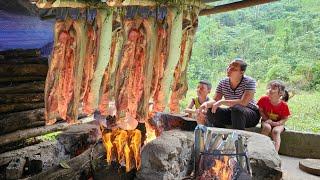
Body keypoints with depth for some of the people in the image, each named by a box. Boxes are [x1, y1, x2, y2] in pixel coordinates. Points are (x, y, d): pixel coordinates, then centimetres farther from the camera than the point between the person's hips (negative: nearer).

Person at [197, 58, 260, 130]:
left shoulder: (249, 82, -17)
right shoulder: (223, 83, -2)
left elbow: (243, 102, -29)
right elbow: (215, 100, -6)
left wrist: (222, 102, -33)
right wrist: (206, 104, -29)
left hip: (252, 114, -5)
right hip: (233, 113, 5)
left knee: (236, 108, -37)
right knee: (210, 111, -15)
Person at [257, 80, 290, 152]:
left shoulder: (284, 105, -16)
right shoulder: (264, 99, -13)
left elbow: (285, 119, -9)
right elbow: (261, 111, 0)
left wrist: (275, 123, -26)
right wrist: (266, 119, -15)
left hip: (278, 123, -1)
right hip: (266, 121, 1)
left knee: (276, 131, -32)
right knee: (267, 128, -33)